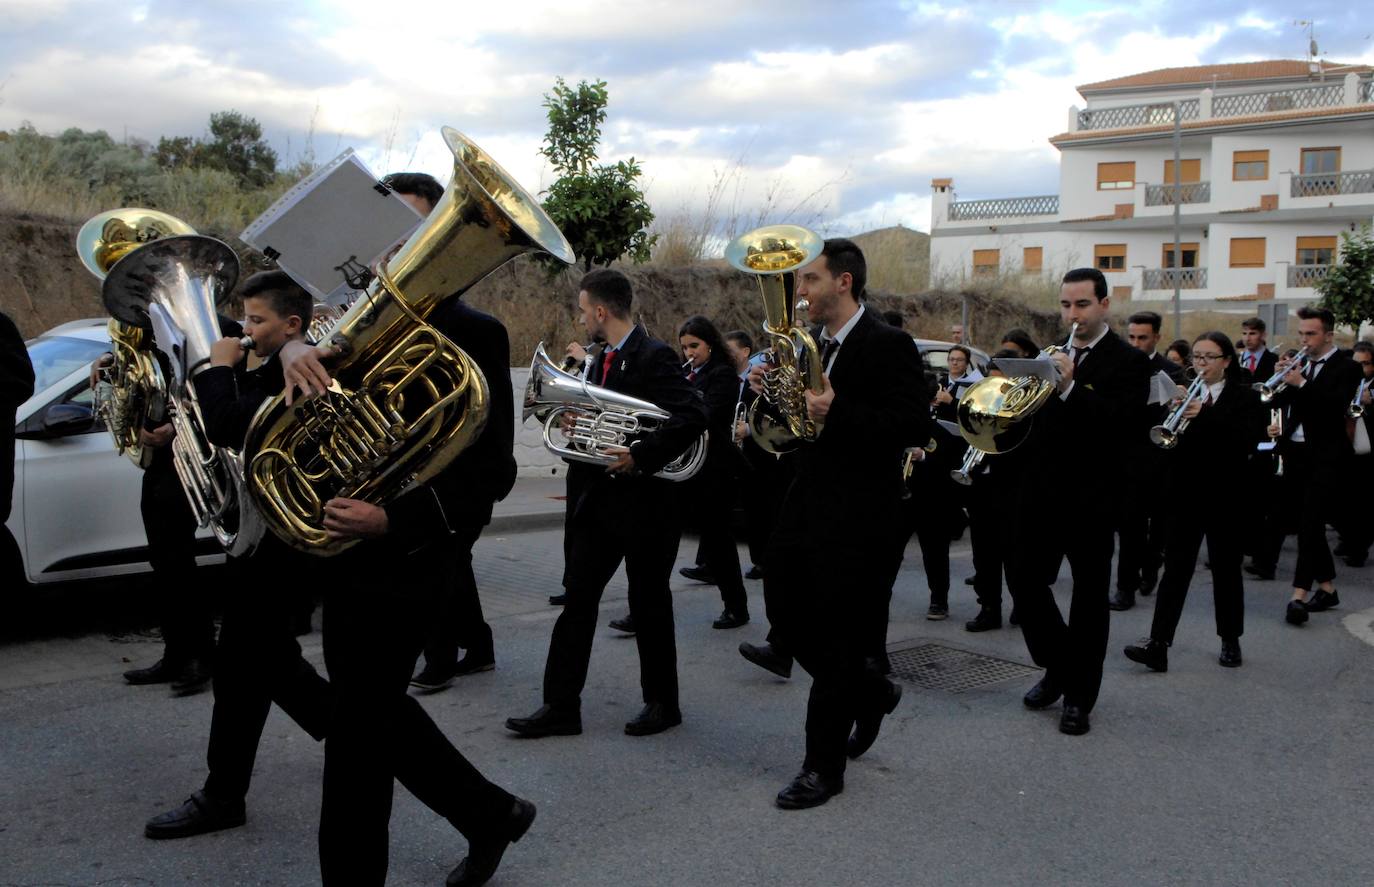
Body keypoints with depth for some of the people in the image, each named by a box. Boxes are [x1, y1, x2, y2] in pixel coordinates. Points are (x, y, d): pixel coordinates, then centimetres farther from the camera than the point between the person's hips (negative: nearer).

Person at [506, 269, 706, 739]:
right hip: (600, 498, 8)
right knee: (578, 599, 5)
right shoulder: (603, 360, 13)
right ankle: (561, 706, 10)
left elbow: (693, 416, -24)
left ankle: (662, 702, 21)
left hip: (644, 501, -8)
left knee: (649, 604, 5)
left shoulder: (653, 357, -14)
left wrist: (640, 456, -27)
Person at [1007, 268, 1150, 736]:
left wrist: (1071, 388, -29)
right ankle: (1058, 666, 26)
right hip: (1041, 491, 6)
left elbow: (1126, 424, -20)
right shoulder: (1053, 356, 13)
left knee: (1089, 596, 4)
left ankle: (1079, 696, 16)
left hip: (1091, 497, -5)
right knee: (1023, 578, 4)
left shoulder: (1128, 362, -6)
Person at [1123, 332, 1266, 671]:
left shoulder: (1244, 397, 0)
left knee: (1226, 570, 9)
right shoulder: (1182, 393, 9)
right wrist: (1171, 411, -19)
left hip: (1224, 496, -2)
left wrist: (1204, 415, -24)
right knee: (1175, 569, -3)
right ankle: (1157, 643, -9)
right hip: (1185, 494, 2)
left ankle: (1230, 641, 23)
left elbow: (1248, 440, -15)